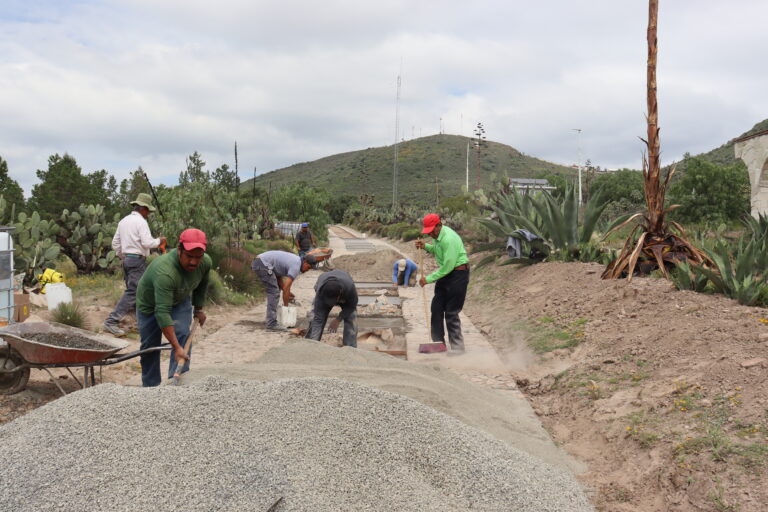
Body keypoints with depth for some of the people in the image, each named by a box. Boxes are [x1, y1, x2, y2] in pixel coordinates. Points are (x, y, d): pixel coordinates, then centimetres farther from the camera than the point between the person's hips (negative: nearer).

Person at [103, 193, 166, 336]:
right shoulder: (141, 221, -12)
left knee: (133, 289, 17)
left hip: (126, 259, 10)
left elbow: (115, 243, 16)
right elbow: (147, 243, -19)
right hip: (137, 259, -10)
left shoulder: (123, 221, 14)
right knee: (132, 292, -10)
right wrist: (159, 241, -1)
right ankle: (111, 321, -17)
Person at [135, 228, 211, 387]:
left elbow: (202, 285, 3)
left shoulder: (206, 262, -23)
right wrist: (176, 347, -48)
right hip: (150, 304, -4)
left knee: (183, 337, -15)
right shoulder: (164, 272, -44)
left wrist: (199, 308, 8)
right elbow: (162, 313, -46)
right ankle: (150, 386, 20)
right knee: (150, 347, 2)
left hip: (180, 300, 4)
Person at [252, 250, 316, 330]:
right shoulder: (296, 266, -11)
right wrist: (285, 305, -5)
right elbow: (286, 287, -14)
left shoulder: (294, 260, 18)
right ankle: (271, 324, -10)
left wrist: (287, 292, 15)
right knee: (274, 293, -9)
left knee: (274, 292, 19)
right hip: (263, 264, -11)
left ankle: (270, 320, 23)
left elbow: (278, 276, 22)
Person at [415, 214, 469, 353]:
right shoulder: (438, 235, 4)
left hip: (457, 274, -10)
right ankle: (438, 343, 19)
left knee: (451, 313, -8)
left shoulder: (449, 238, -25)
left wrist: (429, 279, -18)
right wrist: (426, 246, 2)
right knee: (436, 308, 9)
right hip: (445, 273, 10)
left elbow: (448, 266, -25)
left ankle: (457, 349, 1)